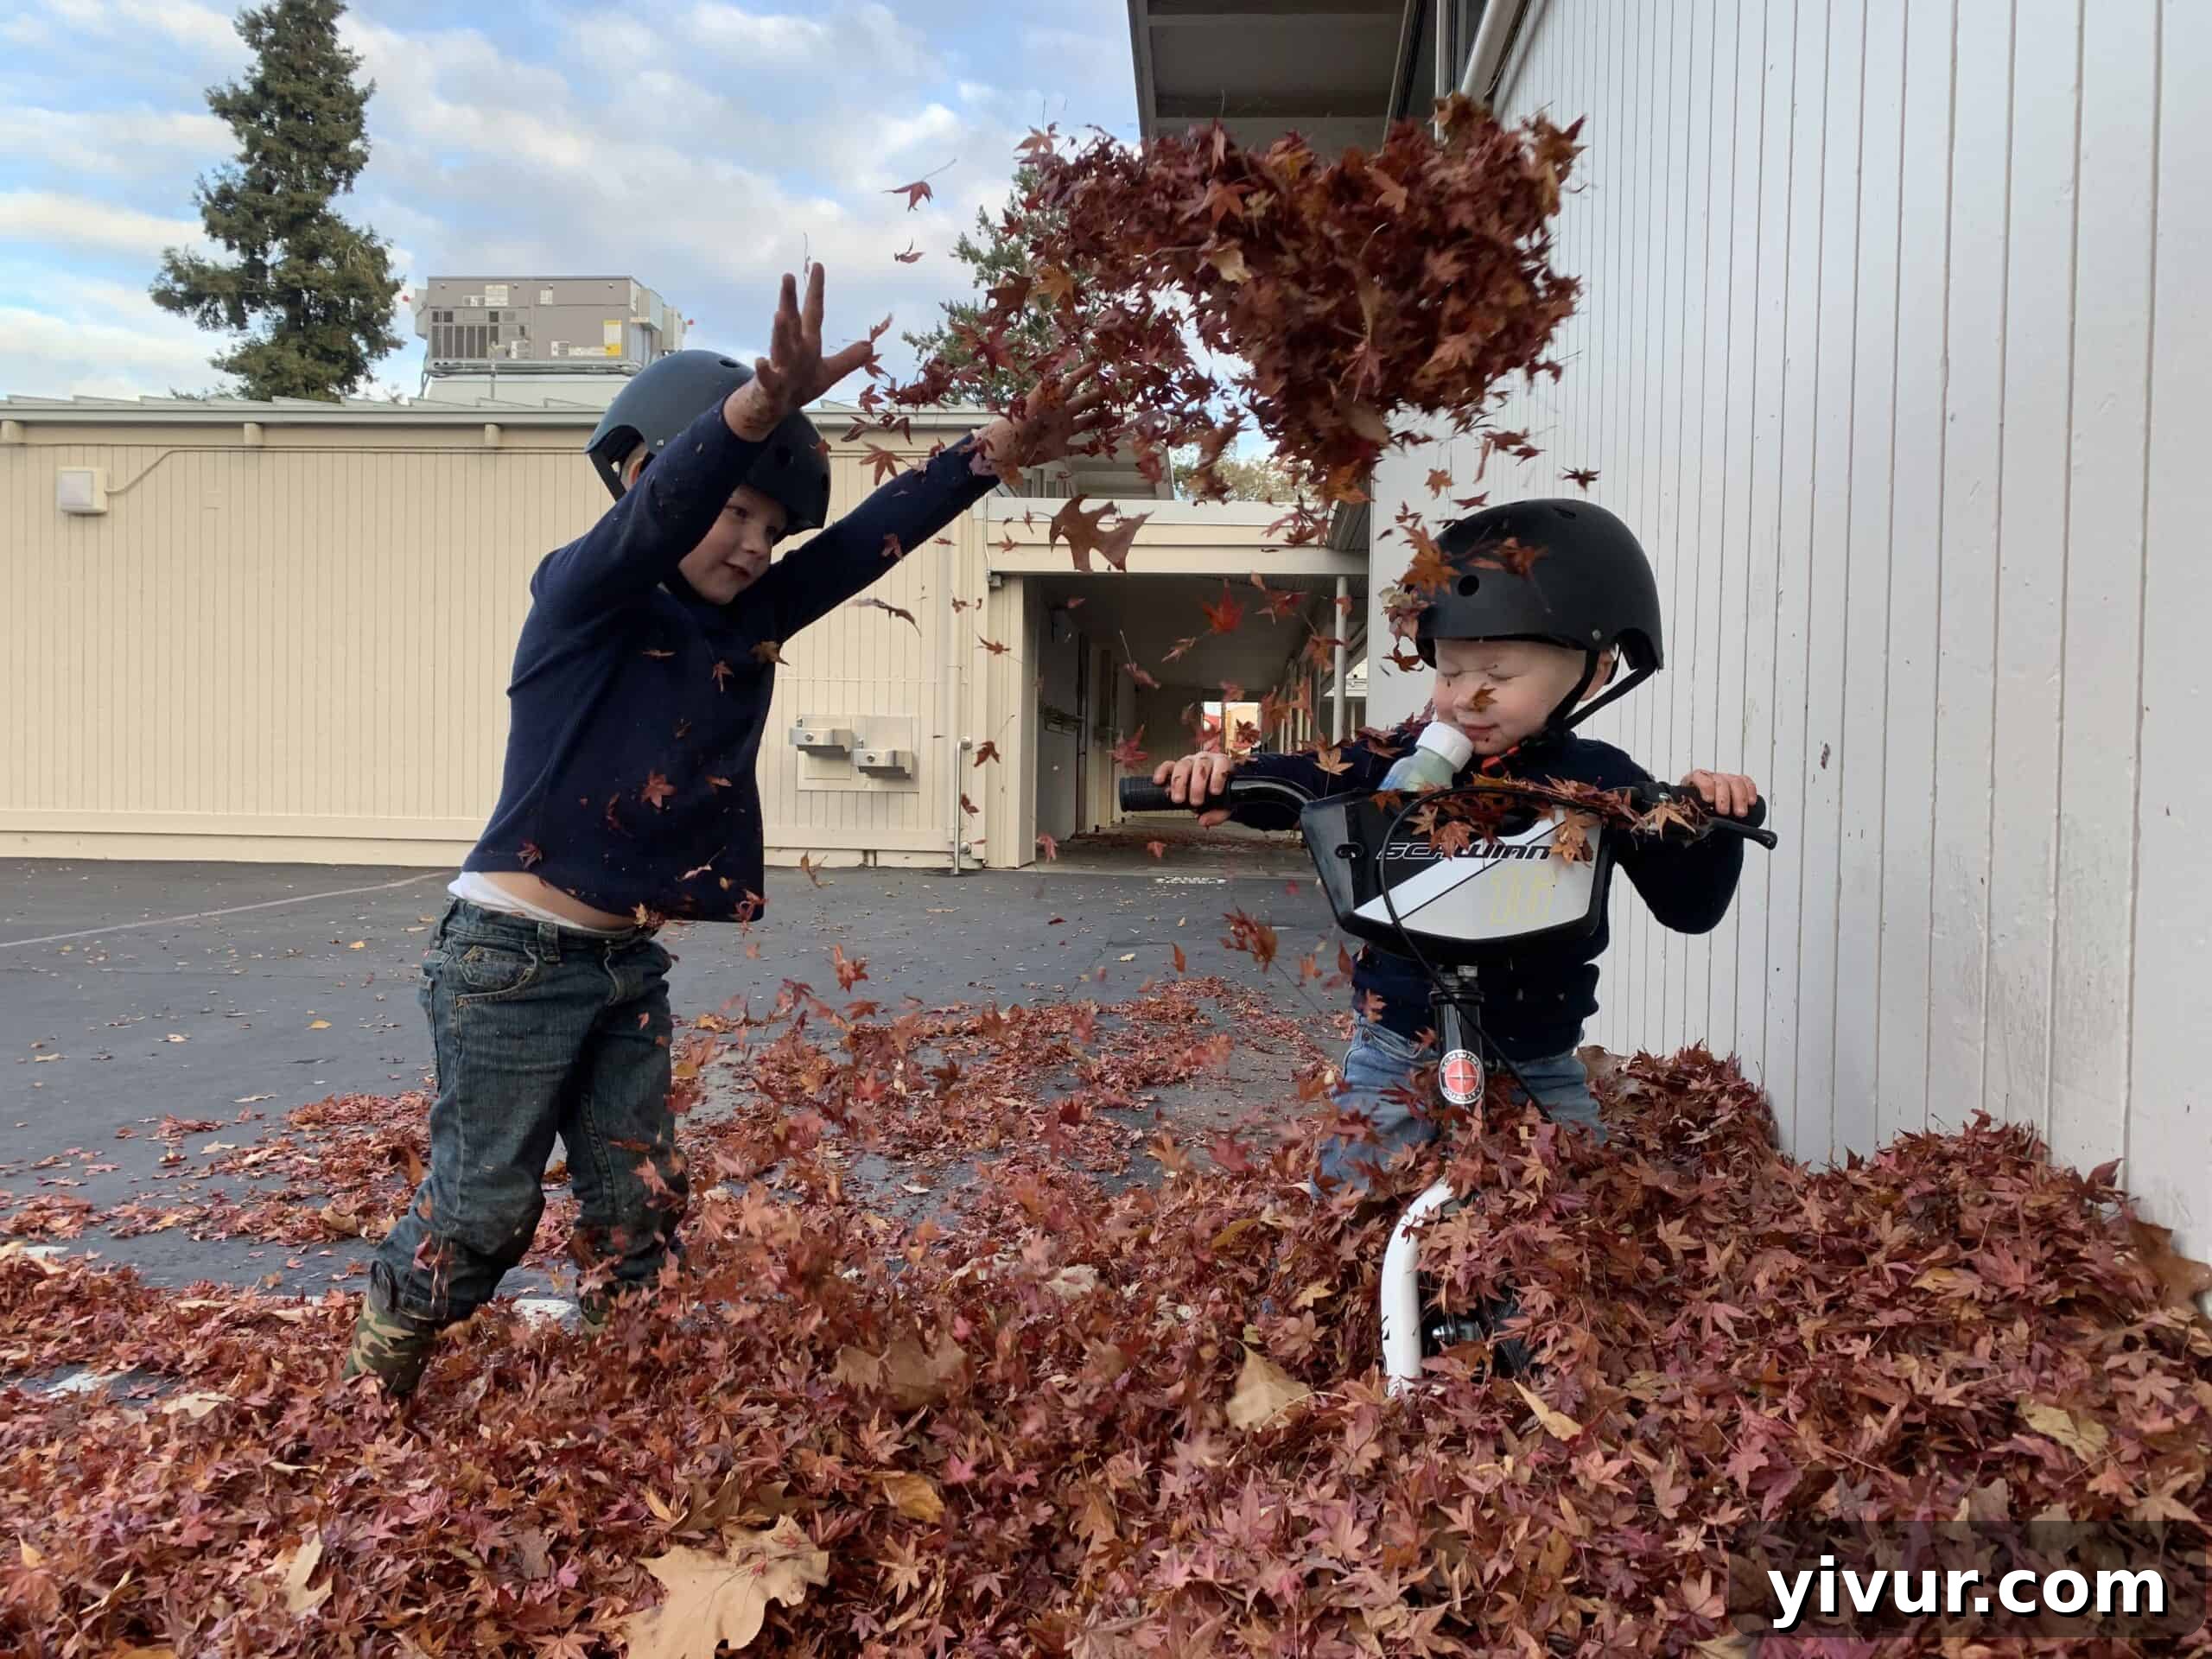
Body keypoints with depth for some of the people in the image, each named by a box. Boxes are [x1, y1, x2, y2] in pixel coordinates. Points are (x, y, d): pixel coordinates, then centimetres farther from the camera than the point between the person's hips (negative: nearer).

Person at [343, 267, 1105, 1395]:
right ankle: (372, 1383, 31)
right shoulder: (580, 596, -13)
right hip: (512, 960, -6)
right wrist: (758, 406, -51)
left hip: (627, 963, 7)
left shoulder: (749, 624, 6)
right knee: (481, 1210, 5)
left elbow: (867, 541, -2)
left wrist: (993, 455, -11)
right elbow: (655, 513, -33)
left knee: (638, 1204, 11)